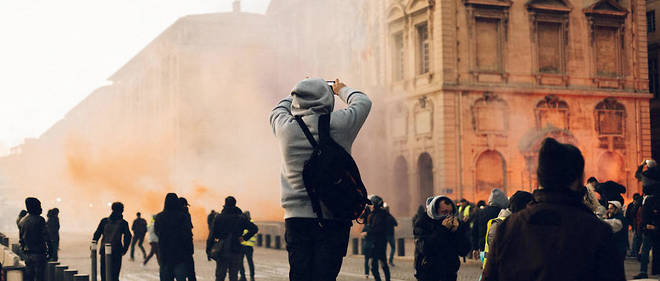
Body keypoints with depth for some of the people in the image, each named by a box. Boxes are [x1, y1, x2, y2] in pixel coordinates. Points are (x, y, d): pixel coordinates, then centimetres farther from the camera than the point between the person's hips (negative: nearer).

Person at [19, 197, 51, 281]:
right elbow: (46, 236, -14)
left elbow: (20, 239, 15)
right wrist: (49, 250, -6)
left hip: (27, 254, 6)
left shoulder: (21, 221, 9)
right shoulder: (39, 220, -12)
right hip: (39, 253, -6)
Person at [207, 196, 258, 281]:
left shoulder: (218, 218, -3)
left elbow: (212, 234, -4)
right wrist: (245, 237, 3)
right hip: (236, 251, 0)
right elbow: (254, 229, -3)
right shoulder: (241, 218, -1)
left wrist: (208, 251, 2)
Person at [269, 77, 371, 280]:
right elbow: (363, 102, 14)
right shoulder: (338, 124, -7)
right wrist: (342, 90, 33)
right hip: (333, 217, -2)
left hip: (296, 217, 2)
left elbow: (278, 111, 24)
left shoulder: (285, 128, -2)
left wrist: (298, 94, 37)